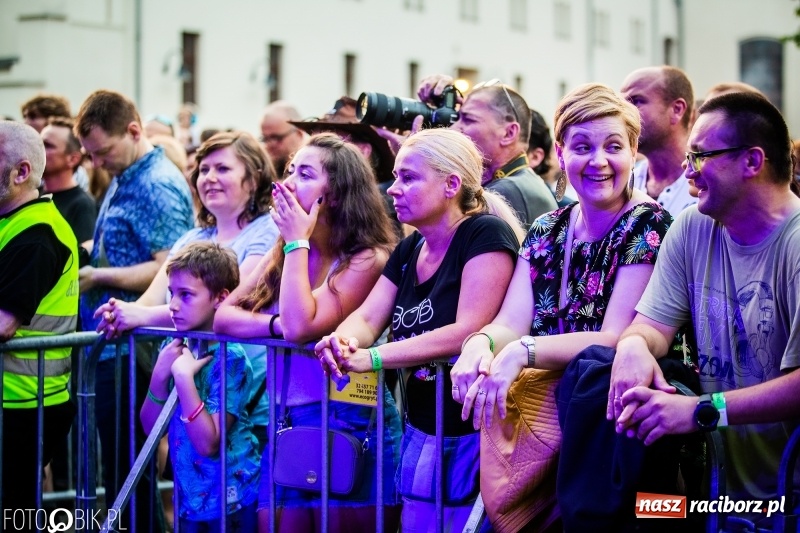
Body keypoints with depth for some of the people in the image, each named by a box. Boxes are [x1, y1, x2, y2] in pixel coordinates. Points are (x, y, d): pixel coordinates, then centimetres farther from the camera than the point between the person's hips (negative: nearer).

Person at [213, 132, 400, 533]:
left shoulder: (367, 259, -12)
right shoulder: (282, 254, 11)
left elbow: (300, 325, -24)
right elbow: (223, 315, 2)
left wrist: (297, 241, -14)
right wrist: (275, 325, -17)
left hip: (348, 425, -7)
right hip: (286, 424, 7)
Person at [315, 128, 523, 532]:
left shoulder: (485, 234, -14)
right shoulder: (409, 249, 11)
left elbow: (468, 332, -23)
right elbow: (367, 317, 2)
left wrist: (372, 357, -28)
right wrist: (344, 341, -23)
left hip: (472, 436, -8)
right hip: (420, 434, 8)